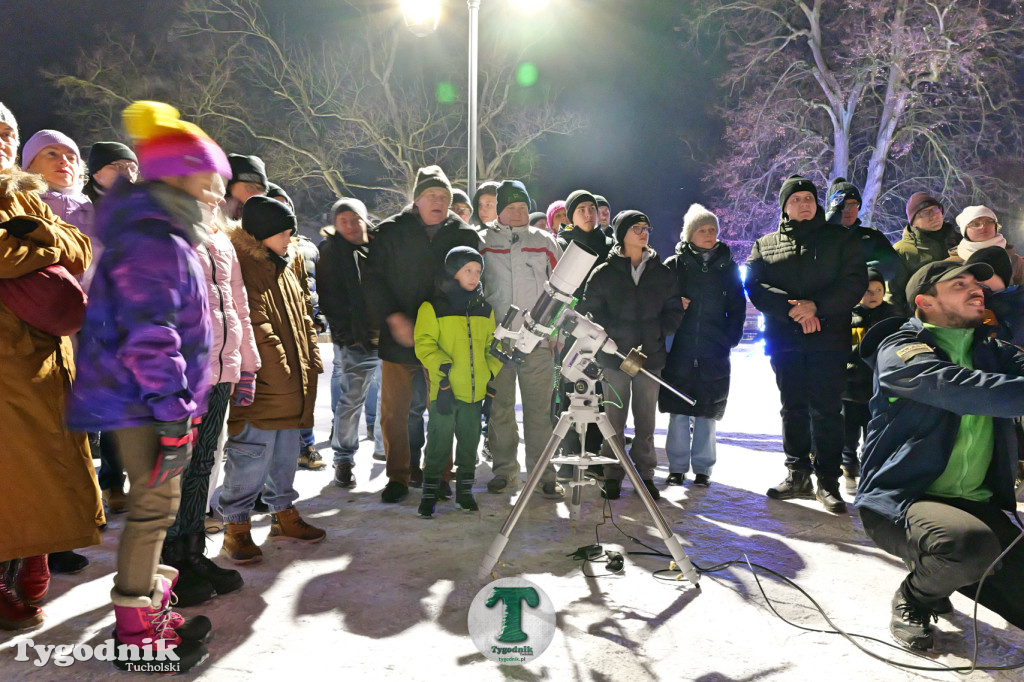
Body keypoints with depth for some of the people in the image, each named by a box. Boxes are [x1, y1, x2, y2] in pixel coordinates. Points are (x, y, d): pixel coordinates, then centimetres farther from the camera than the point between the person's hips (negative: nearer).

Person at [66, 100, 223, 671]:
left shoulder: (167, 238, 17)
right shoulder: (151, 243, -18)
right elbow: (149, 335, -25)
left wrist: (182, 403, 25)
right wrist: (172, 411, -25)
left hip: (147, 399, 11)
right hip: (142, 402, -11)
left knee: (156, 501, 19)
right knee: (155, 504, -3)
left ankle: (147, 597, 35)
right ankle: (137, 634, 10)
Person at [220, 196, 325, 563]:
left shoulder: (284, 265, 17)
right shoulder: (240, 266, -11)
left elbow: (303, 315, 21)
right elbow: (254, 323, -18)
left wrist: (311, 359, 13)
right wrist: (280, 365, -18)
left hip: (292, 381, 9)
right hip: (261, 383, -9)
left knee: (286, 452, 17)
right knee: (253, 453, -5)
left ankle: (284, 514, 30)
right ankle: (236, 526, 9)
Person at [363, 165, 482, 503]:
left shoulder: (465, 235, 6)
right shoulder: (390, 232, 1)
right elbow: (373, 280, -2)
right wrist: (393, 317, -15)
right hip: (398, 338, 0)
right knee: (394, 412, 5)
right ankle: (398, 476, 20)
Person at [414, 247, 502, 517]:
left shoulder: (484, 309, 13)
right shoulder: (433, 307, -2)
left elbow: (491, 346, 19)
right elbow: (424, 343, -9)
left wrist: (495, 376, 10)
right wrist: (441, 366, -23)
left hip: (475, 390, 5)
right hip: (444, 389, -4)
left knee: (470, 443, 12)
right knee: (439, 443, 1)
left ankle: (464, 492, 26)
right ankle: (429, 495, 13)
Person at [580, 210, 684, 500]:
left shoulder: (662, 273, 10)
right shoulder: (604, 273, 3)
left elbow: (674, 311, 11)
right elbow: (590, 312, 0)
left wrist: (656, 332, -5)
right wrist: (614, 334, -12)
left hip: (651, 355, 2)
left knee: (646, 419, 7)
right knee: (615, 418, 1)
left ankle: (645, 474, 18)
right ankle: (612, 476, 11)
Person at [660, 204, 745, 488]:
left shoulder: (728, 267, 9)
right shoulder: (674, 265, 5)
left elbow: (737, 308, 9)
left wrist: (731, 338, -2)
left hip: (714, 353, 1)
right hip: (680, 350, -1)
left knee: (706, 413, 6)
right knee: (679, 411, 2)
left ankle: (702, 468, 16)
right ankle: (677, 467, 13)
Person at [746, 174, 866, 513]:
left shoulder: (840, 239, 9)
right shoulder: (765, 245, 13)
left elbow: (855, 282, -1)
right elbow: (756, 287, -1)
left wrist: (817, 305, -16)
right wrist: (792, 309, -15)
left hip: (829, 338, -2)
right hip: (784, 341, 2)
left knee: (826, 410, -3)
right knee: (793, 408, 9)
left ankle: (827, 480, 3)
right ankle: (797, 473, 19)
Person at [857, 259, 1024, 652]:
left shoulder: (989, 351, 15)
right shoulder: (899, 349, -8)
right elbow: (957, 388, -29)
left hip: (977, 503, 7)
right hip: (900, 500, -7)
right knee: (972, 544, -37)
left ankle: (941, 573, 25)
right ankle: (914, 598, -1)